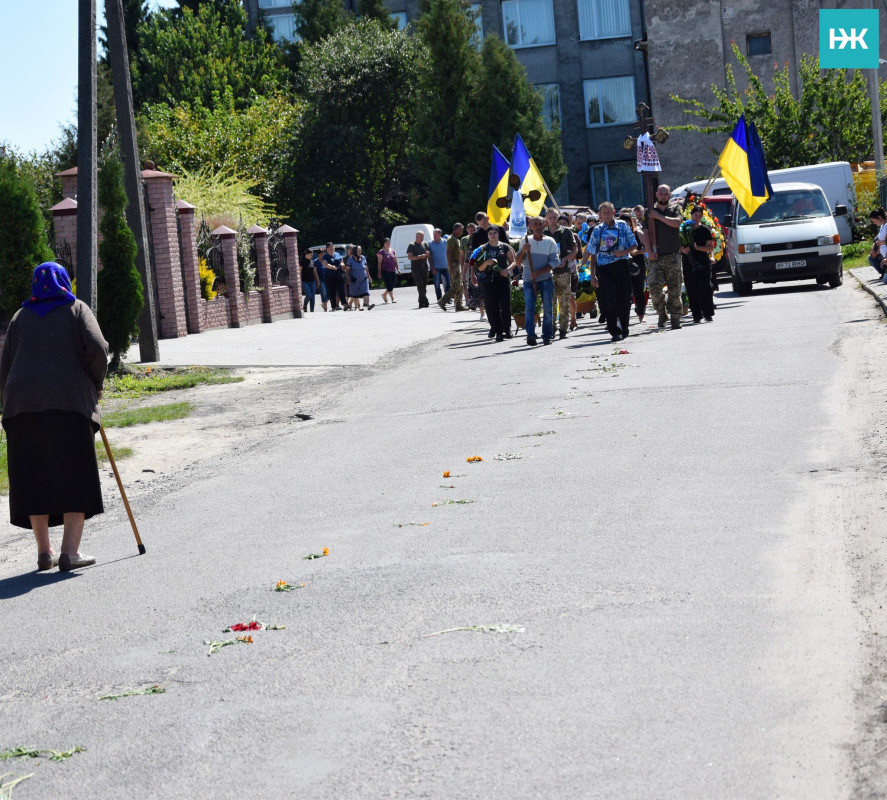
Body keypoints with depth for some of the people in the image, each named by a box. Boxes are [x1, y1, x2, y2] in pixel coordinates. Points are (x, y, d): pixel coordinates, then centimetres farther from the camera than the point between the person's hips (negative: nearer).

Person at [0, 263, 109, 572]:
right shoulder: (76, 309, 9)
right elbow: (97, 347, -6)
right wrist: (96, 383, 9)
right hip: (69, 399, -3)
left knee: (35, 477, 9)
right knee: (74, 474, 1)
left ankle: (44, 551, 10)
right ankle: (70, 551, -6)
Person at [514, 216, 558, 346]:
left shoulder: (550, 241, 4)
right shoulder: (526, 241, 8)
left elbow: (554, 262, -2)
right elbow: (518, 262, 8)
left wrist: (539, 272, -14)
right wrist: (523, 251, -12)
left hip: (546, 279, 0)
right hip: (529, 280, 0)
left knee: (548, 308, 0)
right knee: (529, 307, -14)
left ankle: (547, 336, 10)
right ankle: (530, 335, -20)